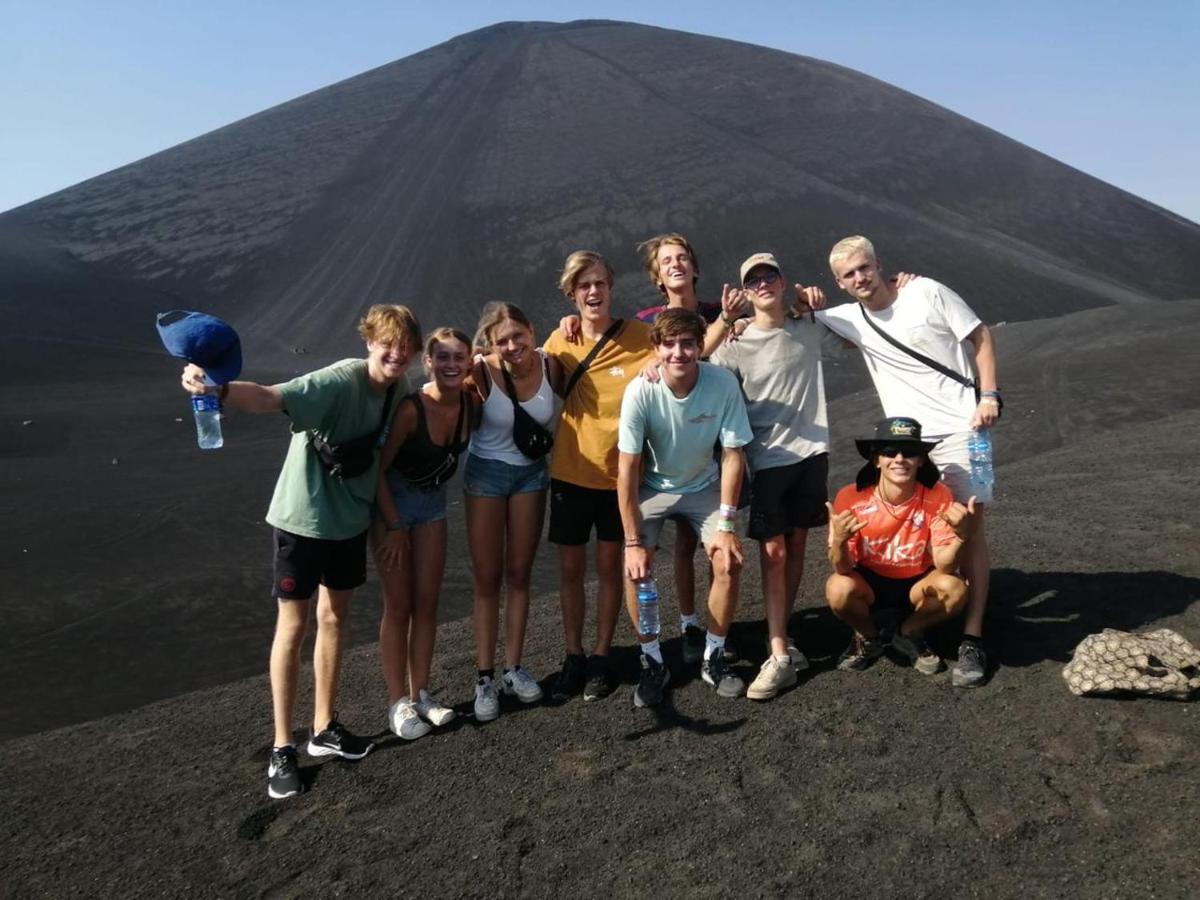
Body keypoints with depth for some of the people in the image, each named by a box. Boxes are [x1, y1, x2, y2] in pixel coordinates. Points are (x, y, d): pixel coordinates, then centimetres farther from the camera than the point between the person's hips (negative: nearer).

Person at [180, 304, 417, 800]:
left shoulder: (400, 390, -5)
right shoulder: (338, 380, -26)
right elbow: (270, 397, -42)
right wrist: (220, 389, -62)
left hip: (351, 518, 7)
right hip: (303, 516, -6)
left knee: (335, 618, 16)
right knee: (293, 626, 3)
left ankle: (324, 729, 32)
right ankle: (282, 747, 18)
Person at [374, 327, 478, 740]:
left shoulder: (471, 403, -12)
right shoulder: (411, 409, -27)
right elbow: (378, 468, -21)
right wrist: (393, 527, -17)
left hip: (433, 502, 5)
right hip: (392, 500, -5)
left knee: (427, 602, 10)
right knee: (399, 605, 1)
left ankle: (420, 693, 23)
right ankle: (398, 702, 14)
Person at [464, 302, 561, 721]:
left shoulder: (550, 366, -13)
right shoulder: (480, 375, -21)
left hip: (532, 472, 3)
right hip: (486, 474, -3)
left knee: (519, 575, 11)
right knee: (488, 579, 3)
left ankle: (514, 669, 23)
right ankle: (485, 679, 13)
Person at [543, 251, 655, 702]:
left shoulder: (640, 336, -7)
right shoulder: (561, 341, 0)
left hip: (618, 472, -2)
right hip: (570, 472, 2)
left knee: (609, 564, 10)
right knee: (570, 566, 9)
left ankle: (601, 656, 24)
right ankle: (573, 655, 25)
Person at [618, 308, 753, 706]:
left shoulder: (724, 384, -25)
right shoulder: (640, 392, -28)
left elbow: (733, 455, -15)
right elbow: (627, 470, -23)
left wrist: (726, 525, -17)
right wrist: (633, 541, -23)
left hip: (703, 486, 1)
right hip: (653, 487, -1)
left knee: (729, 562, -15)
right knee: (636, 569, -18)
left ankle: (714, 657, 9)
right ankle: (652, 663, 4)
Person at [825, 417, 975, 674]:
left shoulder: (938, 497, -20)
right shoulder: (851, 498, -22)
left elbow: (943, 566, -22)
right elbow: (843, 570, -21)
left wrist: (961, 535, -42)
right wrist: (839, 540, -44)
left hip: (916, 586, 1)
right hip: (869, 585, -1)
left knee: (955, 590, -29)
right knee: (838, 589, -32)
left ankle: (910, 634, 4)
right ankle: (867, 638, 4)